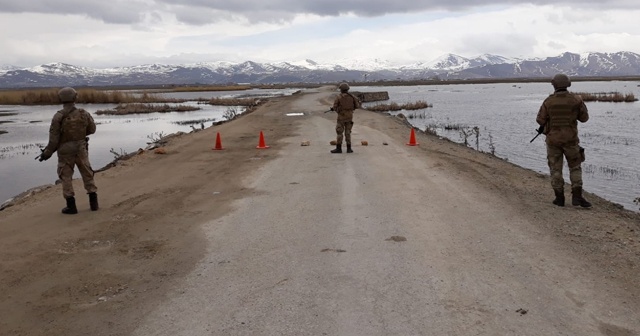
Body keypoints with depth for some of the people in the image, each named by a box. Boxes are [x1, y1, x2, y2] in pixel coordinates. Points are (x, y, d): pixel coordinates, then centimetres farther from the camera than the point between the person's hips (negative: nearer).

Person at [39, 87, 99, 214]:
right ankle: (93, 202, 13)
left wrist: (47, 153, -4)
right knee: (87, 174, 13)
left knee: (66, 176, 8)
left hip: (65, 151, -2)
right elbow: (92, 129, 9)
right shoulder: (84, 114, -7)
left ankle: (71, 206, 6)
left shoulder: (58, 116, -16)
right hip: (81, 149, 2)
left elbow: (54, 138, -14)